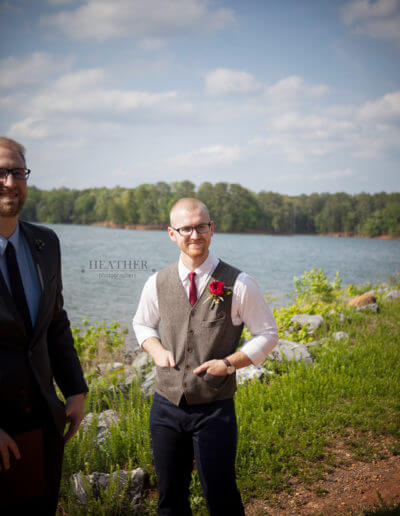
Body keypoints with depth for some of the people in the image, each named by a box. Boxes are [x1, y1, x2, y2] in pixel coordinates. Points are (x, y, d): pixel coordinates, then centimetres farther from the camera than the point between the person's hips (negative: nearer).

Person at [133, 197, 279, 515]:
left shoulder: (239, 285, -9)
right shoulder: (157, 284, 0)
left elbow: (268, 334, 0)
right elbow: (142, 324, 19)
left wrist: (230, 362, -13)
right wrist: (157, 350, -2)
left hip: (215, 410, -3)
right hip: (166, 406, 3)